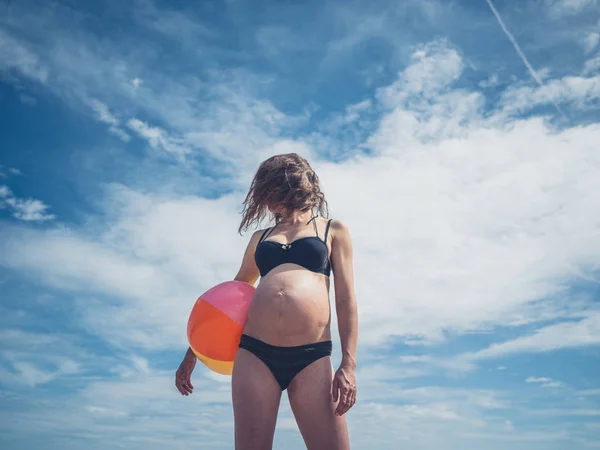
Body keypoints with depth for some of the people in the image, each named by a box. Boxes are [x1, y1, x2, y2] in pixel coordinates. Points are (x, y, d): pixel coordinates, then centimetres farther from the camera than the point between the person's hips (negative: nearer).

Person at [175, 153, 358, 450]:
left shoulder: (332, 230, 14)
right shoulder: (261, 237, 23)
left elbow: (346, 299, 7)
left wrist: (348, 364, -5)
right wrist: (193, 352, 28)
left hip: (311, 358, -2)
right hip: (254, 353, 3)